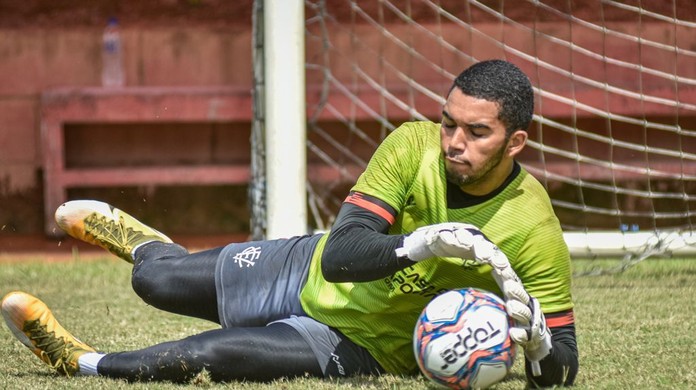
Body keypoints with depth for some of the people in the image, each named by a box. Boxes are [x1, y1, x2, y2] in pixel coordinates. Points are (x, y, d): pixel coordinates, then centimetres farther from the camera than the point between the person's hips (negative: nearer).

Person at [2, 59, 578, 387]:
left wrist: (535, 334, -44)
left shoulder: (534, 235, -28)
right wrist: (417, 245, -47)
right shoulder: (414, 146, -22)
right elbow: (340, 252, -29)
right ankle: (143, 243, 53)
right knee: (157, 281, 14)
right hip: (313, 275, 3)